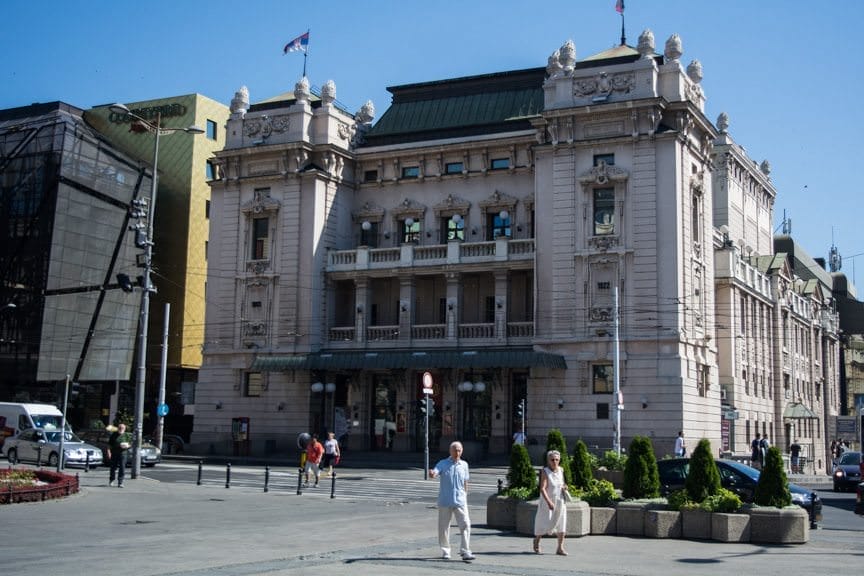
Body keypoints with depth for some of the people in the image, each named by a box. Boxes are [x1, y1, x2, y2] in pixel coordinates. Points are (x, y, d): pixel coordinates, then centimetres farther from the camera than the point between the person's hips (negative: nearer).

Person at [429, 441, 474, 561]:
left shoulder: (464, 465, 7)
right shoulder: (443, 464, -2)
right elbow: (434, 473, -19)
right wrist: (432, 473, -42)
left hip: (460, 501, 2)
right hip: (445, 501, -2)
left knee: (465, 525, -9)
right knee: (444, 527, 6)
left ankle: (465, 552, -8)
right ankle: (445, 551, 21)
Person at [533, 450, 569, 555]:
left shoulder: (561, 470, 5)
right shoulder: (545, 472, -14)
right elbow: (542, 489, -22)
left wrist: (564, 487, 0)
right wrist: (549, 502, -33)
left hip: (560, 502, 5)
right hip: (547, 502, -5)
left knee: (561, 524, 1)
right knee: (545, 524, 3)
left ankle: (560, 548, 9)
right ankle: (537, 540, 31)